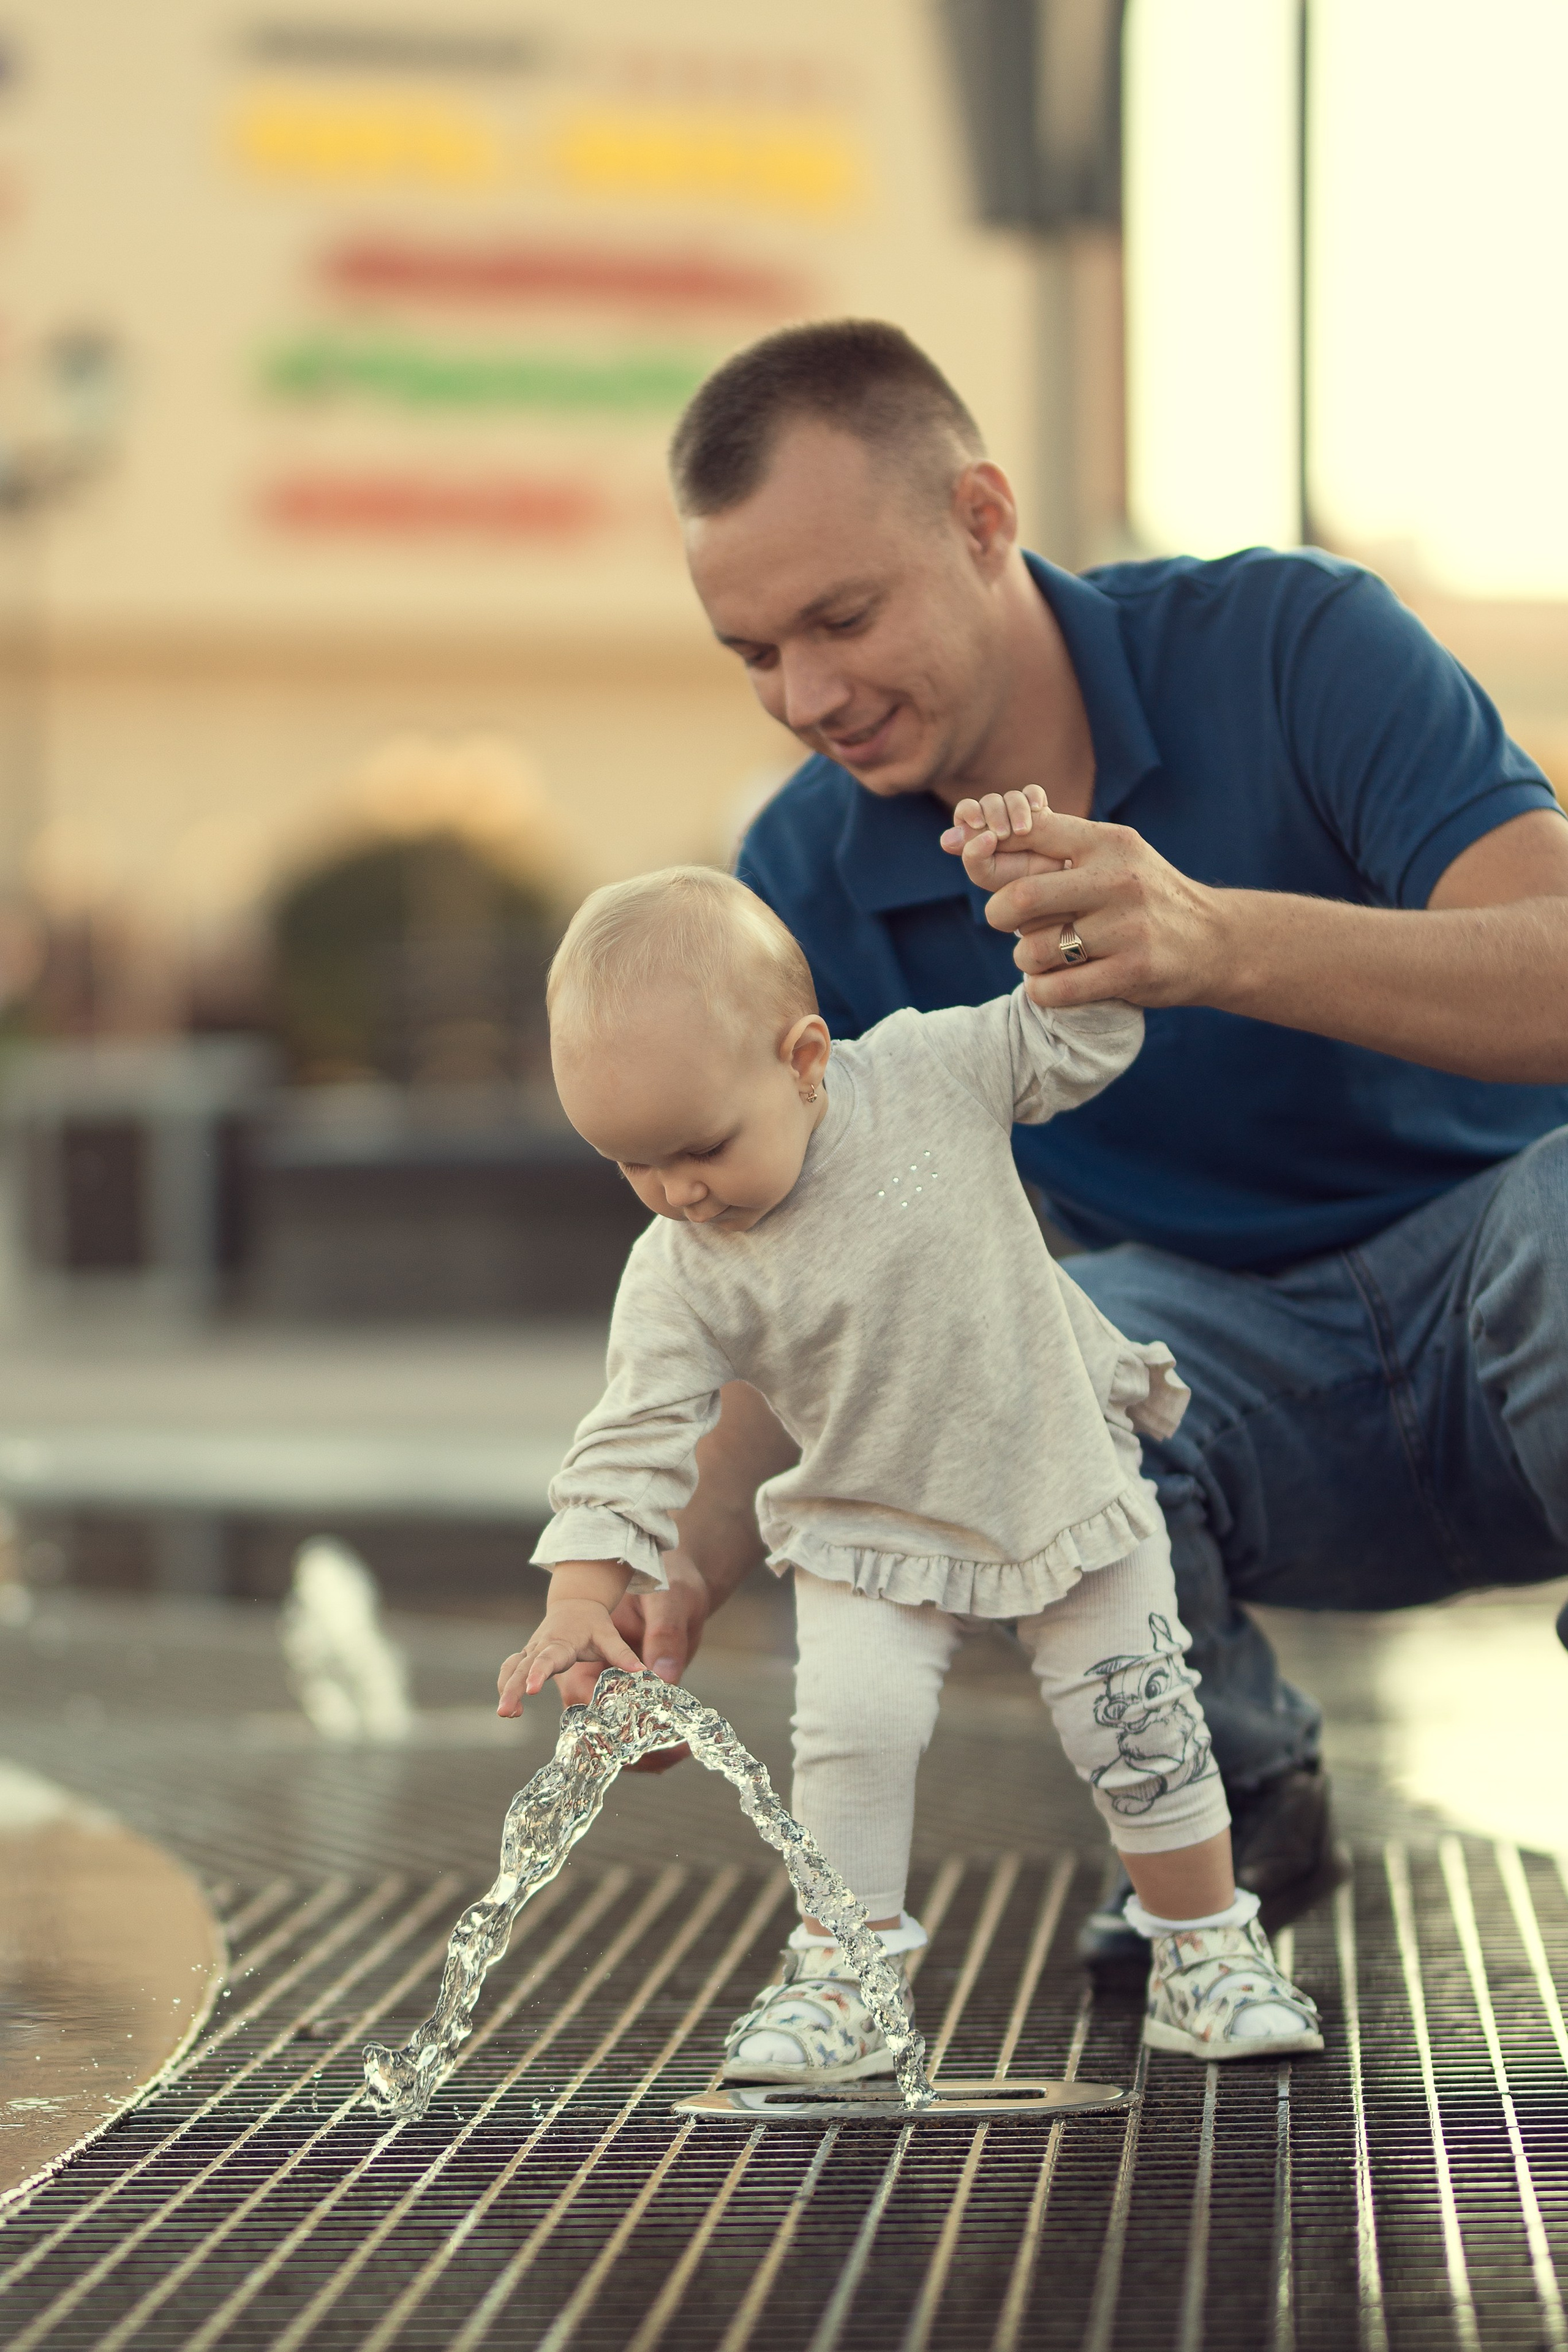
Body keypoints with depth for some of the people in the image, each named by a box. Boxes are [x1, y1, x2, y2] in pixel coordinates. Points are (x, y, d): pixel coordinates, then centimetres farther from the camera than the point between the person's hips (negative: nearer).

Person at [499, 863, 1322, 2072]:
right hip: (874, 1529, -1)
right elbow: (637, 1437, -16)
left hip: (1069, 1474, 1)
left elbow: (1082, 1036, -6)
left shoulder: (933, 1071, -18)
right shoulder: (681, 1276, -19)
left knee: (1144, 1724, 4)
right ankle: (844, 1976, -3)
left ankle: (1209, 1955, 24)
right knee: (855, 1717, -20)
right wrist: (582, 1601, -24)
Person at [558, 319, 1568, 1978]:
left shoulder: (1288, 645, -16)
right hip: (1239, 1366, 3)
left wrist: (1221, 941, -48)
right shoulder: (808, 881, -6)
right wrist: (681, 1557, -28)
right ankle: (1239, 1801, -1)